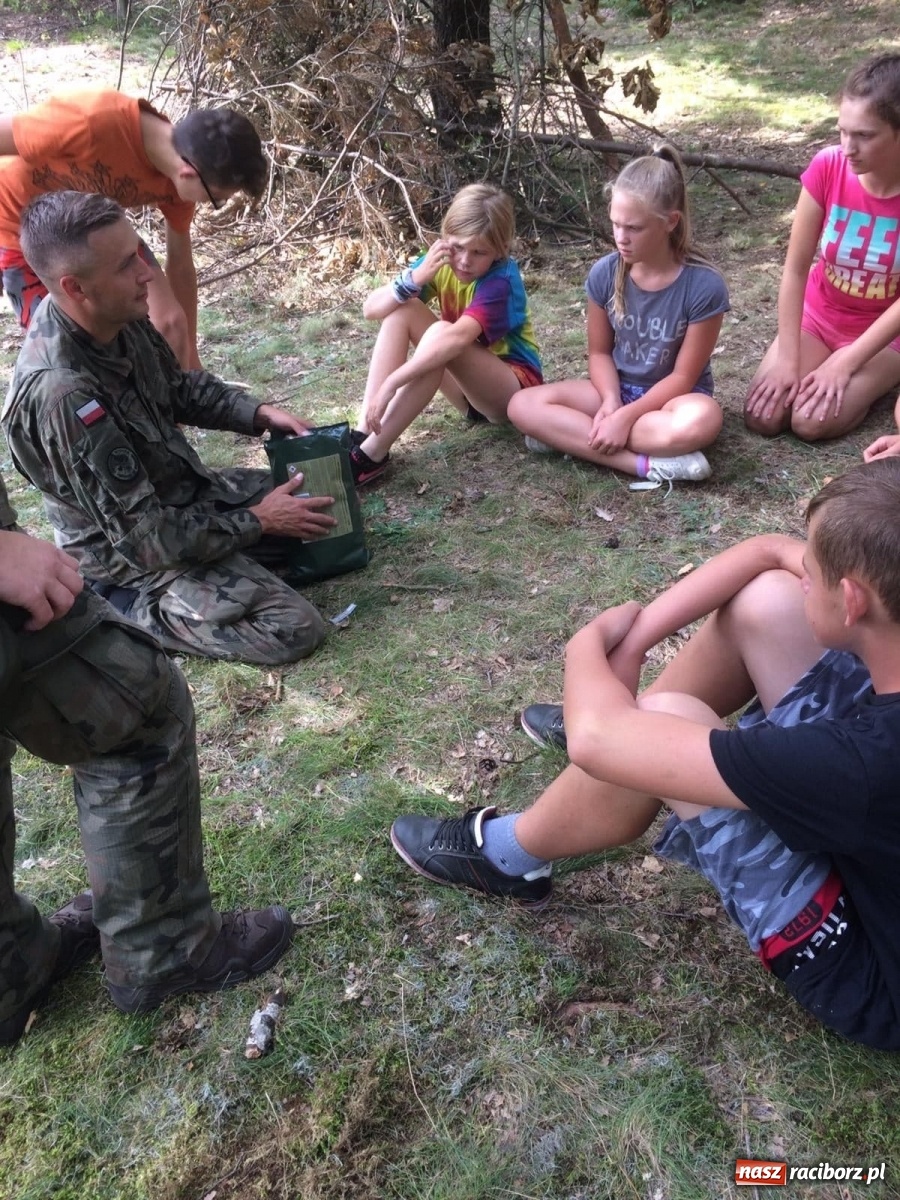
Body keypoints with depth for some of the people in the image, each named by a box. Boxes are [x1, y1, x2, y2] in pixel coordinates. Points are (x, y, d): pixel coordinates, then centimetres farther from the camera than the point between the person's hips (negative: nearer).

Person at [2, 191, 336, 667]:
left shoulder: (117, 318, -11)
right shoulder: (60, 395, -35)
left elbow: (181, 388, 10)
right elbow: (144, 537, -29)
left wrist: (259, 413, -5)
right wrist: (257, 521, -20)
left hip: (185, 491, 8)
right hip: (133, 550, -8)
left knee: (328, 505, 13)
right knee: (295, 629, -15)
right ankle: (124, 607, -2)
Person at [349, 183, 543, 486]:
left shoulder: (501, 280, -24)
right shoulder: (441, 262, -5)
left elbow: (458, 338, -42)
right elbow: (371, 309, -11)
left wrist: (390, 383, -47)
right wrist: (416, 277, -28)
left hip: (514, 385, -6)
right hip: (467, 380, 6)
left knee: (441, 333, -34)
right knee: (401, 310, -13)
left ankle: (372, 454, -32)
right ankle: (363, 433, -23)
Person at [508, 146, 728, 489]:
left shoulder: (704, 285, -20)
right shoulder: (604, 273, -10)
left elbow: (683, 376, -16)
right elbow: (599, 352, 0)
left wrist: (625, 416, -26)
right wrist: (611, 401, -19)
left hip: (671, 396, -4)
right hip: (617, 388, 4)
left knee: (701, 419, -40)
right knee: (523, 406, -19)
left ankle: (571, 436, -24)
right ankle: (653, 464, -28)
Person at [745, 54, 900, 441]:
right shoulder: (828, 167, -17)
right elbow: (795, 268, -13)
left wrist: (845, 363, -23)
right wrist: (788, 358, -18)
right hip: (817, 317, 3)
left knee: (810, 422, -24)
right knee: (761, 417, -15)